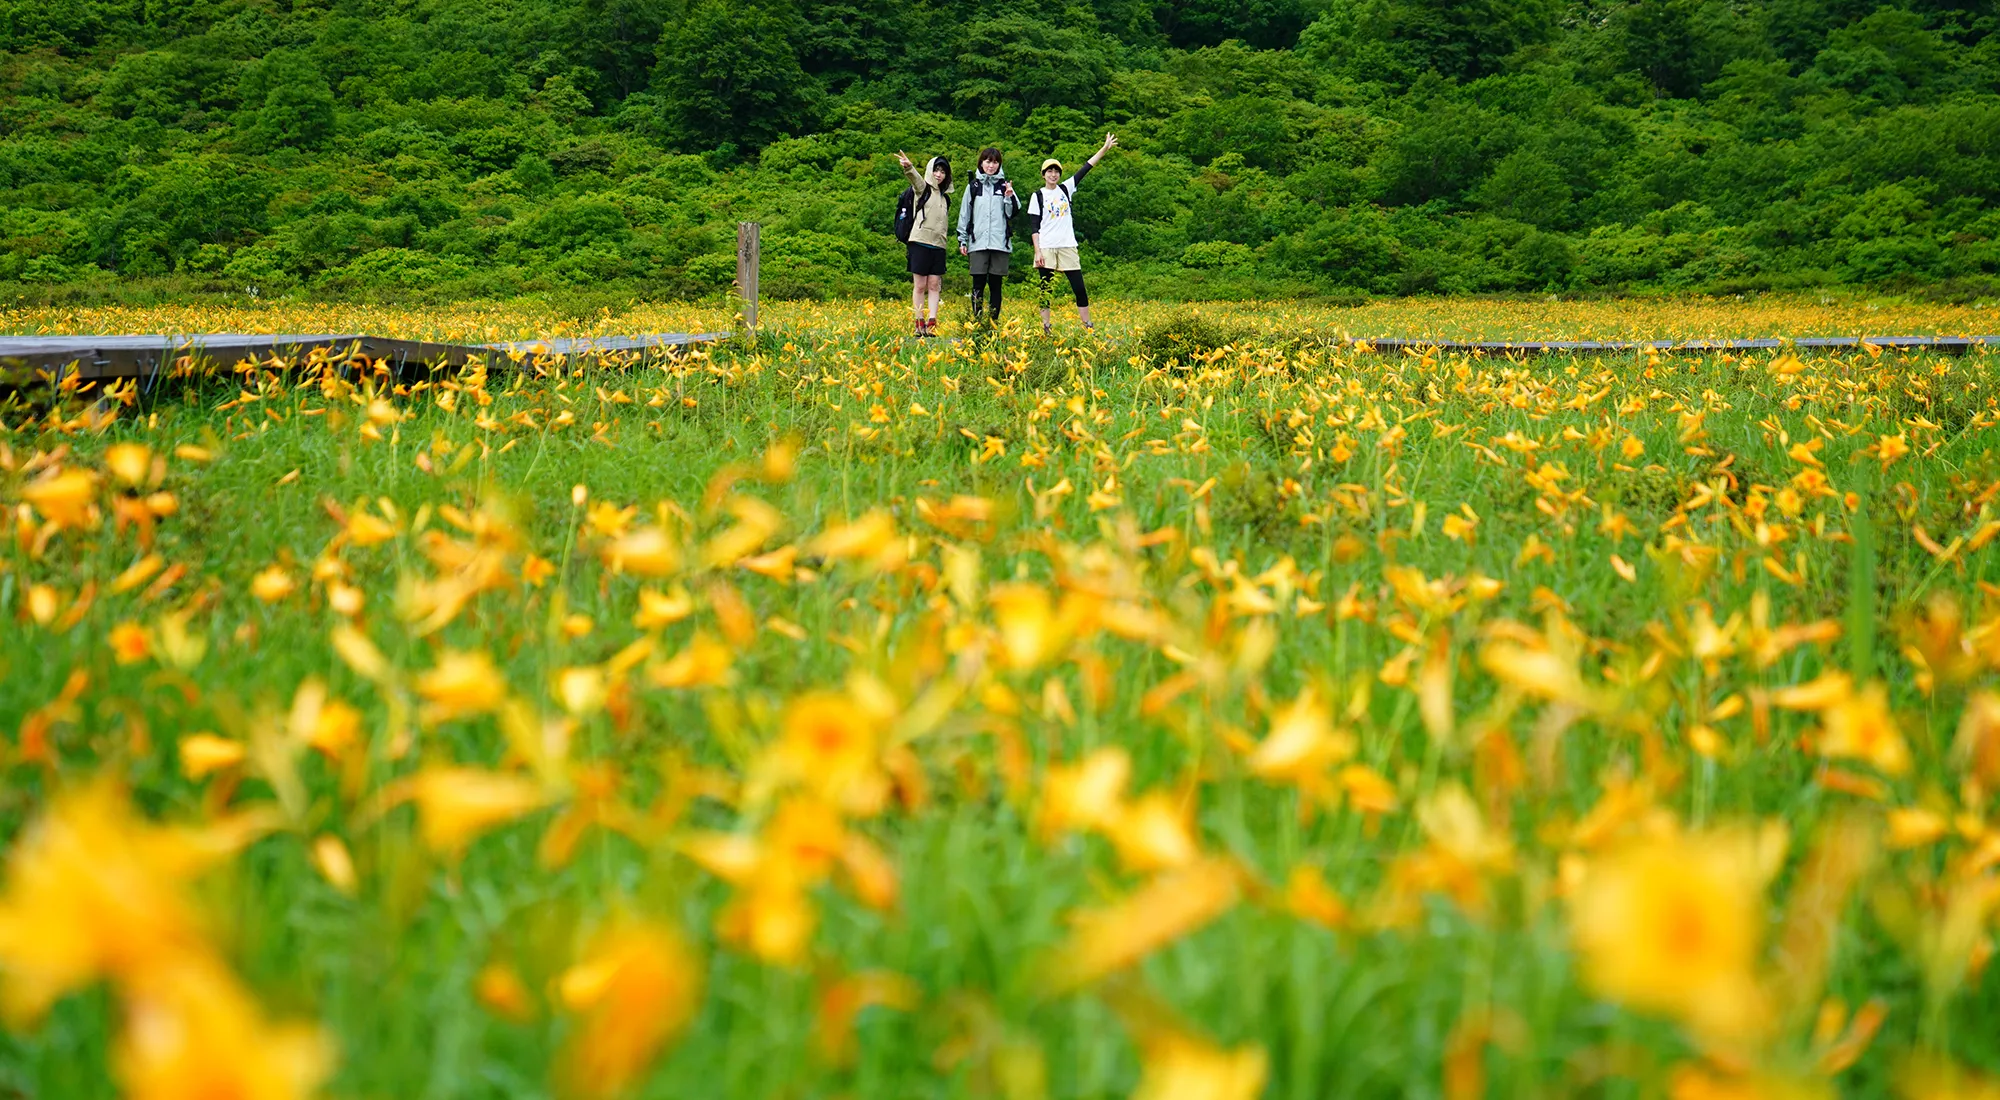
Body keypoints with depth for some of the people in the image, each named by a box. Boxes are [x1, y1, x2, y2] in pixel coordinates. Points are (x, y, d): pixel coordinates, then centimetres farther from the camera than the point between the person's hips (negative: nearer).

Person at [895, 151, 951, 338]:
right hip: (921, 242, -5)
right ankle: (919, 324, -1)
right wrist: (908, 167, -44)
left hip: (938, 245, 5)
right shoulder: (923, 188, 2)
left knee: (934, 285, 0)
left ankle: (932, 324, -3)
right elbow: (915, 177, -21)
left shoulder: (945, 197, 20)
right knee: (920, 285, -3)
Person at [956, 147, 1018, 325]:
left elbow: (1013, 213, 6)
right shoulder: (973, 185, 9)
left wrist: (1009, 197, -12)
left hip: (1000, 243, 0)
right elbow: (965, 213, 11)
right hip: (978, 243, 0)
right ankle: (977, 321, 0)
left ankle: (994, 320, 8)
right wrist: (962, 241, 7)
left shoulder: (1005, 186, 8)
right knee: (978, 285, -3)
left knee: (995, 284, 4)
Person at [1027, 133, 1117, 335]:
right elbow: (1033, 226, -2)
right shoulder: (1038, 196, 2)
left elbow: (1085, 169, 7)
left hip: (1067, 247, 3)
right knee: (1046, 290, 1)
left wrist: (1105, 148, 2)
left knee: (1079, 288, 0)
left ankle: (1087, 324, 4)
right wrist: (1037, 251, -11)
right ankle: (1045, 327, 4)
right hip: (1046, 248, -3)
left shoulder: (1065, 189, 10)